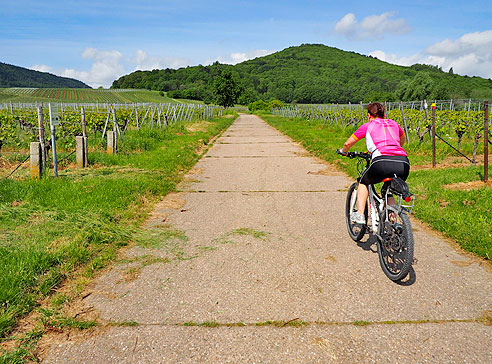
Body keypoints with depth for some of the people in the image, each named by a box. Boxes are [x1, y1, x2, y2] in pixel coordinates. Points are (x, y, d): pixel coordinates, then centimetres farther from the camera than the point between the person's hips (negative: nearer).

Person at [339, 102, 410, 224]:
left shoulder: (368, 126, 18)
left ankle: (360, 215, 17)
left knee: (363, 182, 25)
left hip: (383, 161, -4)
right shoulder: (393, 123, 29)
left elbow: (348, 143, 23)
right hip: (404, 164, 4)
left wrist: (344, 151, 45)